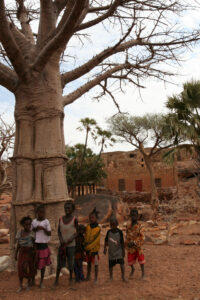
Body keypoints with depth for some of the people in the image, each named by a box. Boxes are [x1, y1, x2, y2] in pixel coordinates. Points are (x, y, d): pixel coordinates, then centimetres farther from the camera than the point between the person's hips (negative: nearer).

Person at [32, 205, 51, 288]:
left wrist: (43, 229, -22)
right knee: (34, 263, 7)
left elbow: (49, 233, -6)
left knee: (43, 264, 5)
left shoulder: (46, 221, -4)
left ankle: (41, 282, 18)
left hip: (43, 245, -2)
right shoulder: (34, 221, 3)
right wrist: (35, 229, -11)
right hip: (35, 244, 2)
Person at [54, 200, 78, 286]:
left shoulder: (74, 219, -8)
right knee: (59, 262, 3)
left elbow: (76, 232, -3)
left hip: (71, 245, -2)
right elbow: (59, 231, 5)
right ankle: (56, 279, 18)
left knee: (70, 262, 6)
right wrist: (61, 239, -12)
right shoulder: (61, 219, 0)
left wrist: (71, 239, -19)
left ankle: (71, 278, 25)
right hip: (62, 244, 2)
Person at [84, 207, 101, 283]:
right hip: (88, 249, 5)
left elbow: (95, 240, -18)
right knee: (89, 263, 18)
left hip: (94, 249, -4)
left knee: (96, 264, 5)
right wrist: (85, 244, -2)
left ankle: (96, 278, 18)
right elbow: (86, 237, 9)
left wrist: (88, 246, -21)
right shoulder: (87, 226, -1)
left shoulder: (98, 228, -14)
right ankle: (88, 276, 34)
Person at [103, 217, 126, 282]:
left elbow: (122, 242, -3)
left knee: (121, 263, -14)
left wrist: (123, 251, -1)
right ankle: (111, 277, 29)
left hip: (119, 251, -2)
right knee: (111, 265, 9)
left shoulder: (119, 232, -9)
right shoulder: (109, 232, -5)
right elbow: (106, 241, 5)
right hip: (111, 251, 2)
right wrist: (105, 248, -1)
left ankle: (123, 277, 2)